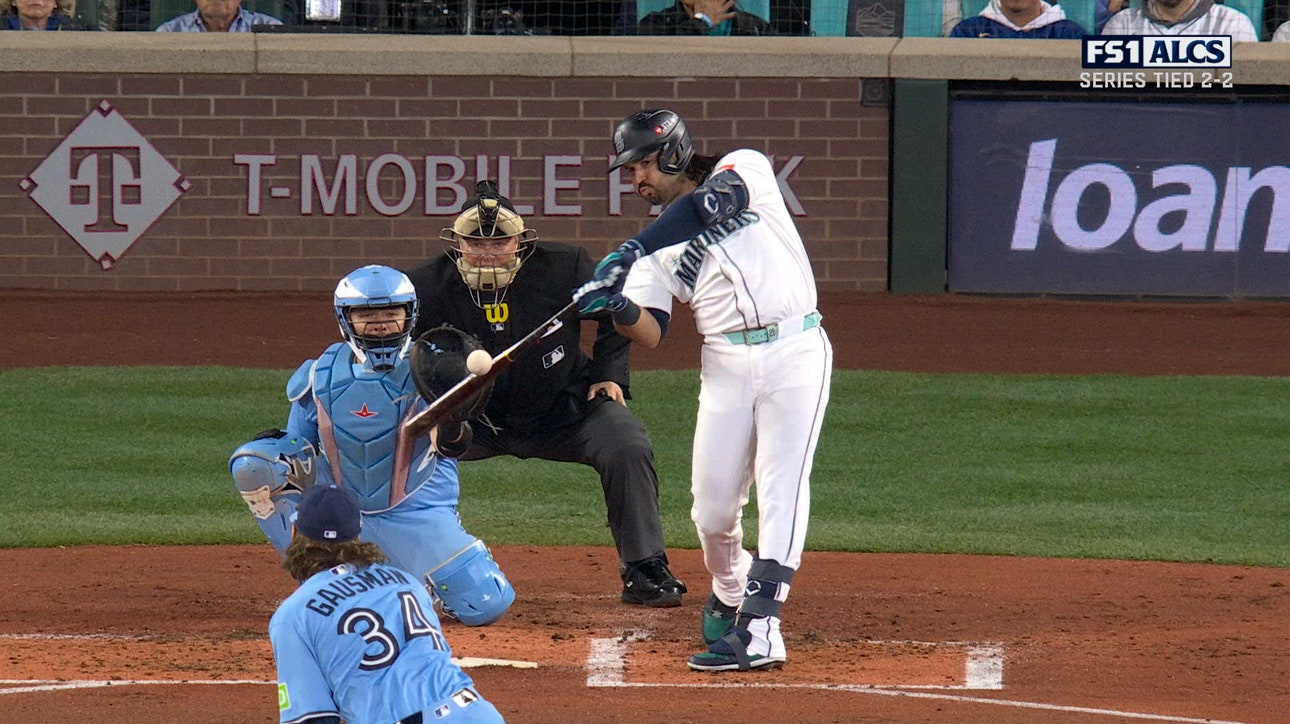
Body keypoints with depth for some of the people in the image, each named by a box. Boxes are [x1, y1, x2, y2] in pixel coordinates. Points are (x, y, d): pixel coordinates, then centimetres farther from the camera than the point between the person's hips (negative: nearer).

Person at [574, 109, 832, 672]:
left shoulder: (743, 168, 1)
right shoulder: (657, 245, 12)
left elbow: (712, 205, -22)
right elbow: (652, 333, 0)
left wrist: (627, 254, -30)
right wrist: (619, 309, -23)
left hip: (795, 351, -5)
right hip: (726, 366, 5)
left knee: (781, 488, -14)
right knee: (712, 505, 2)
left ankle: (759, 627, -22)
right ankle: (728, 597, 29)